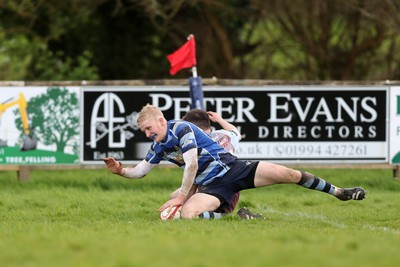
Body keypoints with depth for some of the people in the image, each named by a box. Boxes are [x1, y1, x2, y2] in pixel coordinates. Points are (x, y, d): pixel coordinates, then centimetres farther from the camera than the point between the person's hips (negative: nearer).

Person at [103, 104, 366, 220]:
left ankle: (339, 192, 2)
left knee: (288, 174, -15)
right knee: (187, 214, -26)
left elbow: (192, 164, -20)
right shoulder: (159, 148, 12)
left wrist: (182, 195, -19)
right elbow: (139, 171, 23)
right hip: (212, 187, 5)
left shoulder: (181, 128, -12)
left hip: (234, 168, -5)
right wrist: (120, 169, 2)